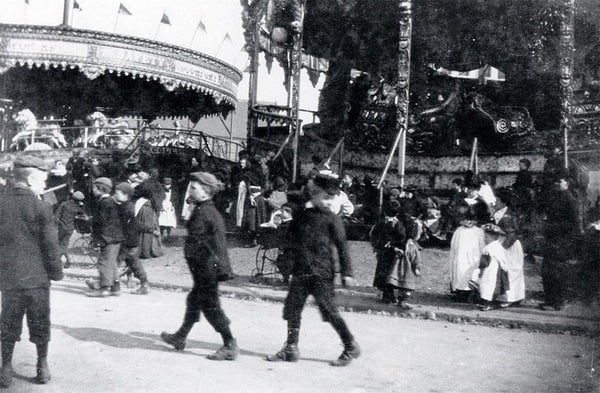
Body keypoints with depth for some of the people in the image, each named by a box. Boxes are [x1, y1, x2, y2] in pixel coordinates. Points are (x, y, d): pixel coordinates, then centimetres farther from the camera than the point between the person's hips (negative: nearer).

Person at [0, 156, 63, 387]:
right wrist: (56, 272, 3)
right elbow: (50, 245, -9)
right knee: (39, 323, 11)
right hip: (36, 275, -3)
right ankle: (42, 366, 20)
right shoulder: (41, 208, -12)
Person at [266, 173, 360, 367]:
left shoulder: (332, 219, -4)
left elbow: (342, 246, -5)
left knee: (329, 311, -3)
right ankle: (291, 349, 15)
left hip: (321, 273, -5)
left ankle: (351, 347, 12)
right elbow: (291, 237, 20)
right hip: (300, 271, 6)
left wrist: (347, 273, -10)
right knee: (292, 308, 4)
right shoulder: (301, 214, 10)